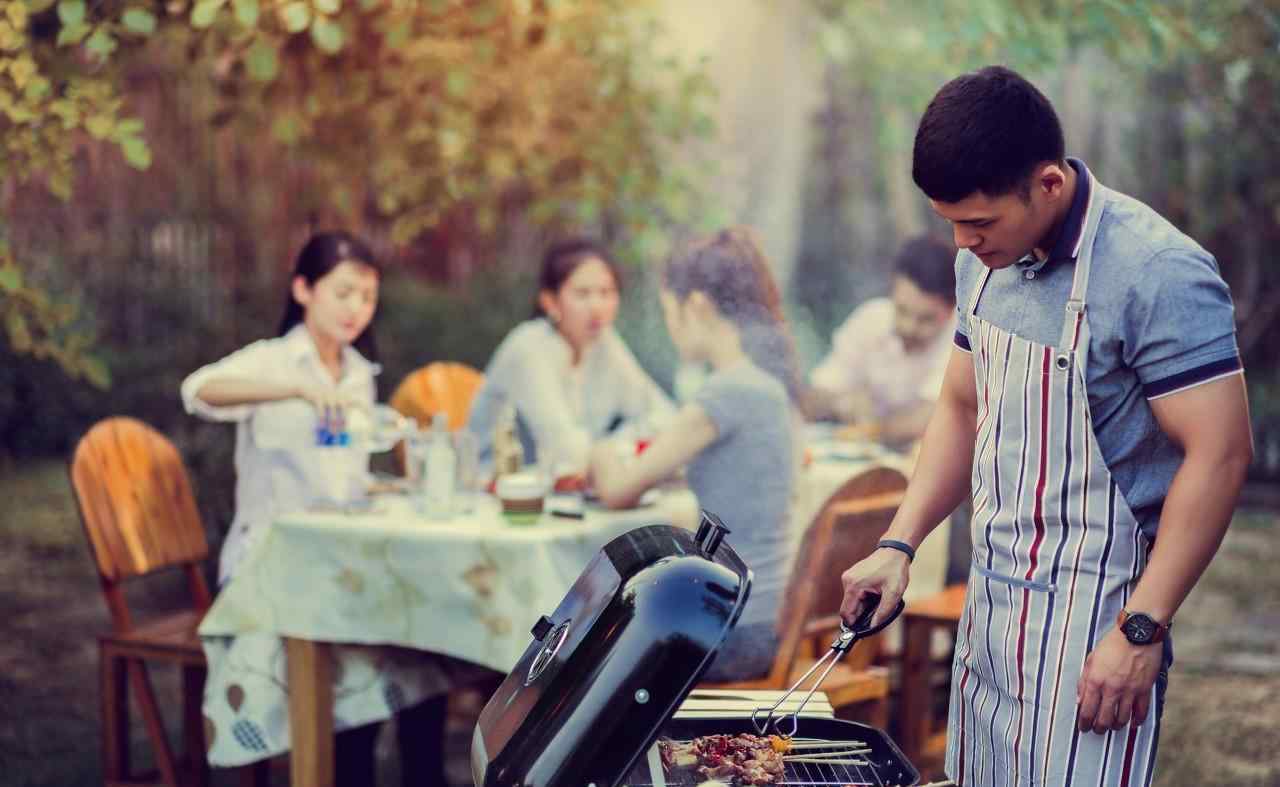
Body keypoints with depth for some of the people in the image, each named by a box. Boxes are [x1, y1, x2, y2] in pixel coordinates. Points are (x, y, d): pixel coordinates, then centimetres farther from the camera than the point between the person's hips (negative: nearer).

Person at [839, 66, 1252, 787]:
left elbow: (1220, 454, -20)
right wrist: (899, 545, 7)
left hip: (1089, 613, -7)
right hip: (994, 594, 7)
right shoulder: (988, 261, 6)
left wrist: (1142, 630, -22)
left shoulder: (1158, 274, -19)